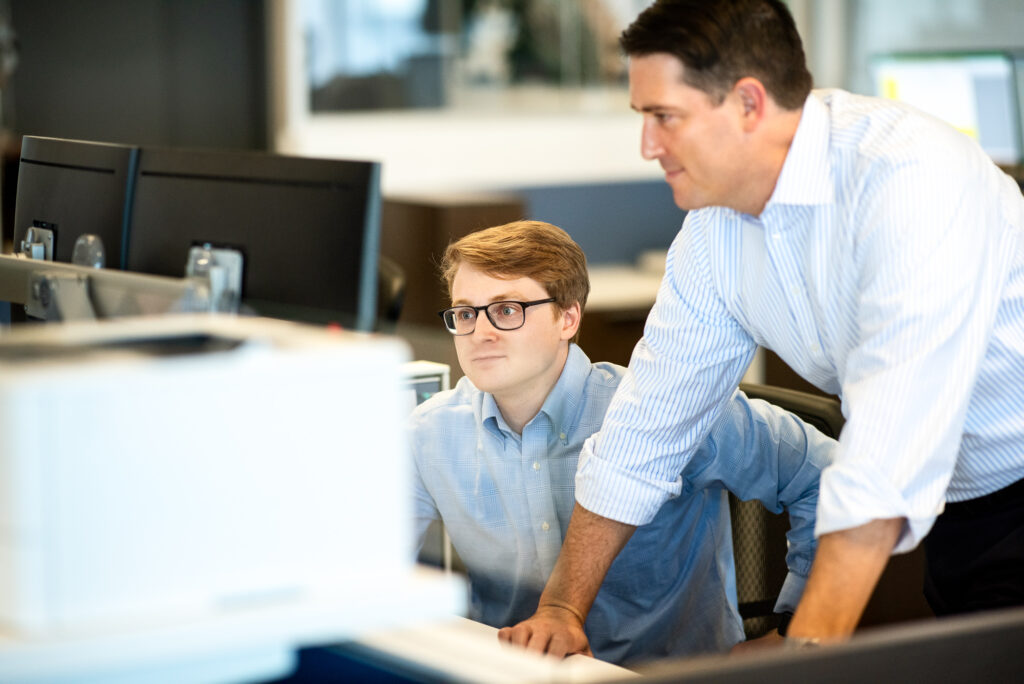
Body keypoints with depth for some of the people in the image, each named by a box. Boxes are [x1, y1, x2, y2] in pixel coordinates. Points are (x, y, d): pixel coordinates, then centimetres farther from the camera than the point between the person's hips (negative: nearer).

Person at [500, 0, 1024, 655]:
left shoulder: (911, 176, -25)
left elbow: (889, 452, -34)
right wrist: (562, 608, 7)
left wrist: (806, 652, -38)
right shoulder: (714, 230, 0)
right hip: (956, 509, 7)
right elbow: (645, 428, 9)